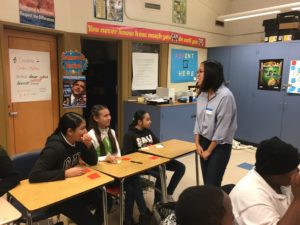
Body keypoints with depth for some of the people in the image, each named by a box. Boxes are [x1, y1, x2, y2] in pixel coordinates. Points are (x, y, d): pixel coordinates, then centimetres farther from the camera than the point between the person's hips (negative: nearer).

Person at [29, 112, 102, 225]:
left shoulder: (78, 141, -4)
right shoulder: (55, 147, -26)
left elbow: (93, 161, 2)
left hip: (74, 186, 7)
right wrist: (66, 173, -32)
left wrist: (89, 145, -16)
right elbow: (34, 175, -31)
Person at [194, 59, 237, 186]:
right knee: (206, 182, 14)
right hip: (204, 142, 6)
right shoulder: (202, 94, 2)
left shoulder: (225, 96, -20)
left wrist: (209, 150, -10)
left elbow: (222, 127, -18)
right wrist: (197, 143, 1)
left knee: (212, 184, 1)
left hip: (220, 146, -6)